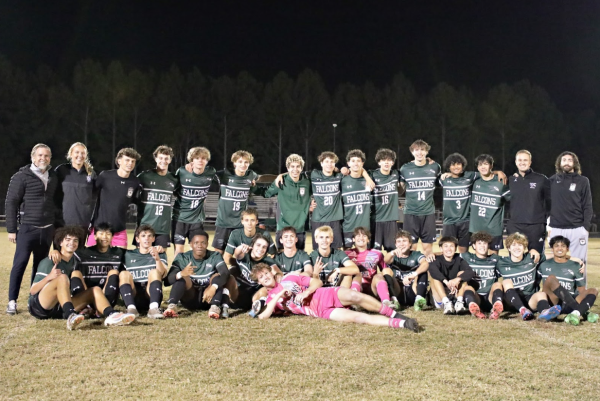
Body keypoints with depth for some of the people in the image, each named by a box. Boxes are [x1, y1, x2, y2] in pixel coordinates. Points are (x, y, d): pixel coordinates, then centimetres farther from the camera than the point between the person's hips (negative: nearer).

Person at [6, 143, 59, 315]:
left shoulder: (53, 177, 11)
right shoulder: (22, 177, -5)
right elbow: (11, 203, -6)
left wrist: (56, 226, 14)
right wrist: (11, 229, -9)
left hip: (47, 229, 5)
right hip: (27, 228, -5)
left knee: (41, 264, 10)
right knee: (20, 263, -4)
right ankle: (12, 301, 2)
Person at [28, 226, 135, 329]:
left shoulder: (74, 262, 13)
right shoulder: (48, 262, -5)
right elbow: (32, 290, -10)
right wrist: (49, 277, -27)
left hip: (58, 309, 6)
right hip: (39, 305, -6)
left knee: (95, 290, -8)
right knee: (62, 277, -30)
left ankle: (111, 315, -41)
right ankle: (70, 315, -56)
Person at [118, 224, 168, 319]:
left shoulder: (160, 254, 15)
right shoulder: (129, 255, 18)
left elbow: (163, 274, -6)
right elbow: (122, 278, 16)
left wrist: (157, 258, -25)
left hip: (151, 296, -1)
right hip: (132, 297, 1)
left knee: (154, 272, -25)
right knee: (124, 273, -22)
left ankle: (154, 308, -45)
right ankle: (131, 308, -43)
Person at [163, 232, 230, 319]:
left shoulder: (215, 256, -2)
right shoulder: (182, 258, -3)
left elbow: (225, 273, -21)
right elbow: (168, 280, -15)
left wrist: (213, 287, -41)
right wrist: (181, 274, -38)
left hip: (208, 299, 0)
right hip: (190, 300, 0)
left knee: (217, 276, -22)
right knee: (182, 277, -22)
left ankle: (215, 307, -43)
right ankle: (172, 306, -43)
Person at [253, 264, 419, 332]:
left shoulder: (289, 278, 17)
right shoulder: (271, 298, 14)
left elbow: (317, 282, 13)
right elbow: (263, 316, -6)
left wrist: (306, 293, -8)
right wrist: (278, 296, -9)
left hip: (327, 295, 2)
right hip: (322, 311, -2)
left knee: (353, 296, -31)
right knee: (357, 317, -25)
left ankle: (395, 315, -21)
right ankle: (402, 324, -32)